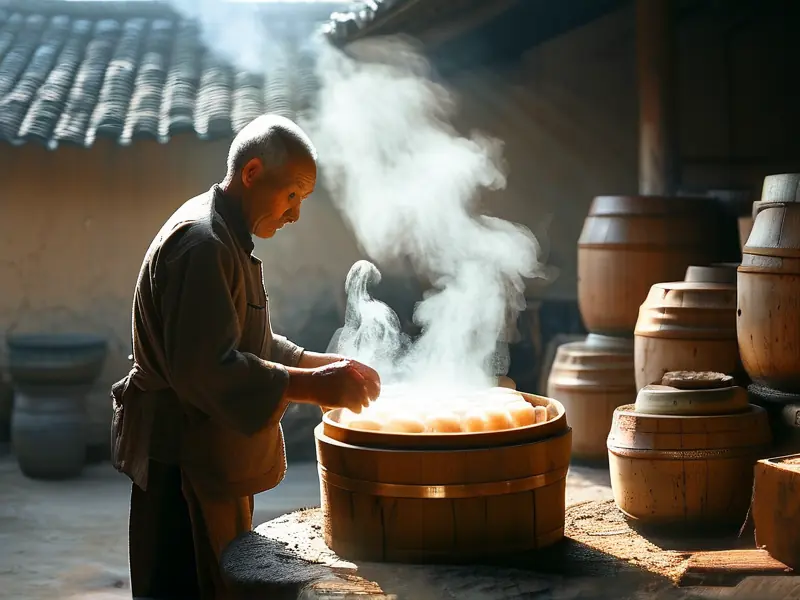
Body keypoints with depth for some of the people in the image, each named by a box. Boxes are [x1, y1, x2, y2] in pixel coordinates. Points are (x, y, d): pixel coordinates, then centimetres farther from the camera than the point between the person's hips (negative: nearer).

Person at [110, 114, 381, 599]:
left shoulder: (225, 237, 15)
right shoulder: (200, 242, -20)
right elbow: (206, 368, -28)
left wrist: (324, 364, 9)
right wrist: (312, 386, -26)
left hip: (215, 460, 11)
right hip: (184, 463, -11)